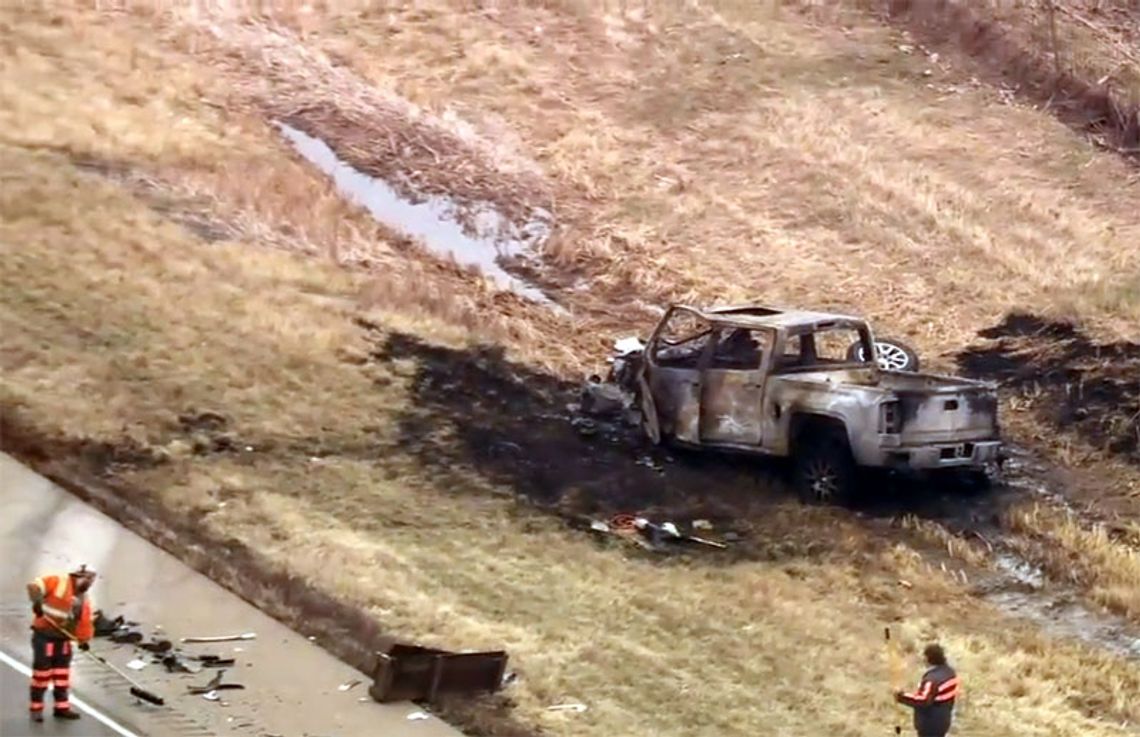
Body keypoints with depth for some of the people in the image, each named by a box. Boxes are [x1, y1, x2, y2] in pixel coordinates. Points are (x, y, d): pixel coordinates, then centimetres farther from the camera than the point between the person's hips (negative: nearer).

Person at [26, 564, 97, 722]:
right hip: (44, 634, -7)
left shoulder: (84, 599, 11)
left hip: (62, 638, 7)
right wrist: (37, 601, -33)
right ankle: (36, 708, 5)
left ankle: (61, 707, 20)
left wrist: (84, 640, 4)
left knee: (62, 673, 11)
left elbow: (85, 622, 13)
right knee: (42, 671, -4)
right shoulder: (59, 582, -10)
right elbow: (35, 586, -19)